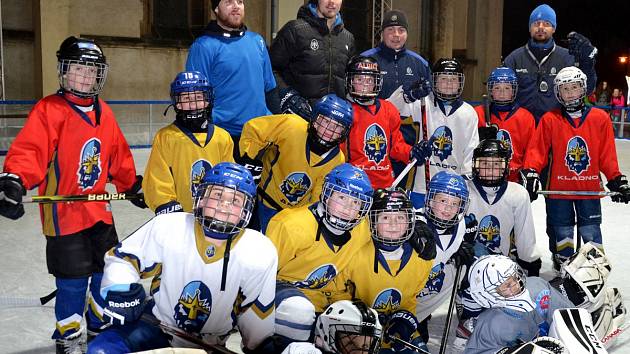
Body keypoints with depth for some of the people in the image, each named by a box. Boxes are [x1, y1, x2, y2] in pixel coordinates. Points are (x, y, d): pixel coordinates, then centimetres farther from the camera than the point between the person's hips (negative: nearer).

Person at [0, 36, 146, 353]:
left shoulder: (104, 113, 9)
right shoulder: (49, 110, -12)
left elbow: (118, 157, 19)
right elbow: (28, 150, -24)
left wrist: (132, 185, 24)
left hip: (99, 211, 6)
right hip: (63, 212, -6)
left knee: (107, 272, 17)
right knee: (72, 279, 2)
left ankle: (101, 324, 39)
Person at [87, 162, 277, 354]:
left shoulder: (261, 255, -16)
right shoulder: (168, 227, -17)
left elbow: (257, 316, -3)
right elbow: (121, 258, -3)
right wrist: (121, 292, -19)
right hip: (156, 325, -2)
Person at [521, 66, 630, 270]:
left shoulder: (600, 118, 3)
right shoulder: (549, 120, -1)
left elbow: (607, 156, 5)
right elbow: (537, 151, -4)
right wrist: (530, 174, -16)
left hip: (590, 189, 1)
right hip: (558, 189, 0)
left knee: (591, 233, 5)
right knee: (562, 233, 8)